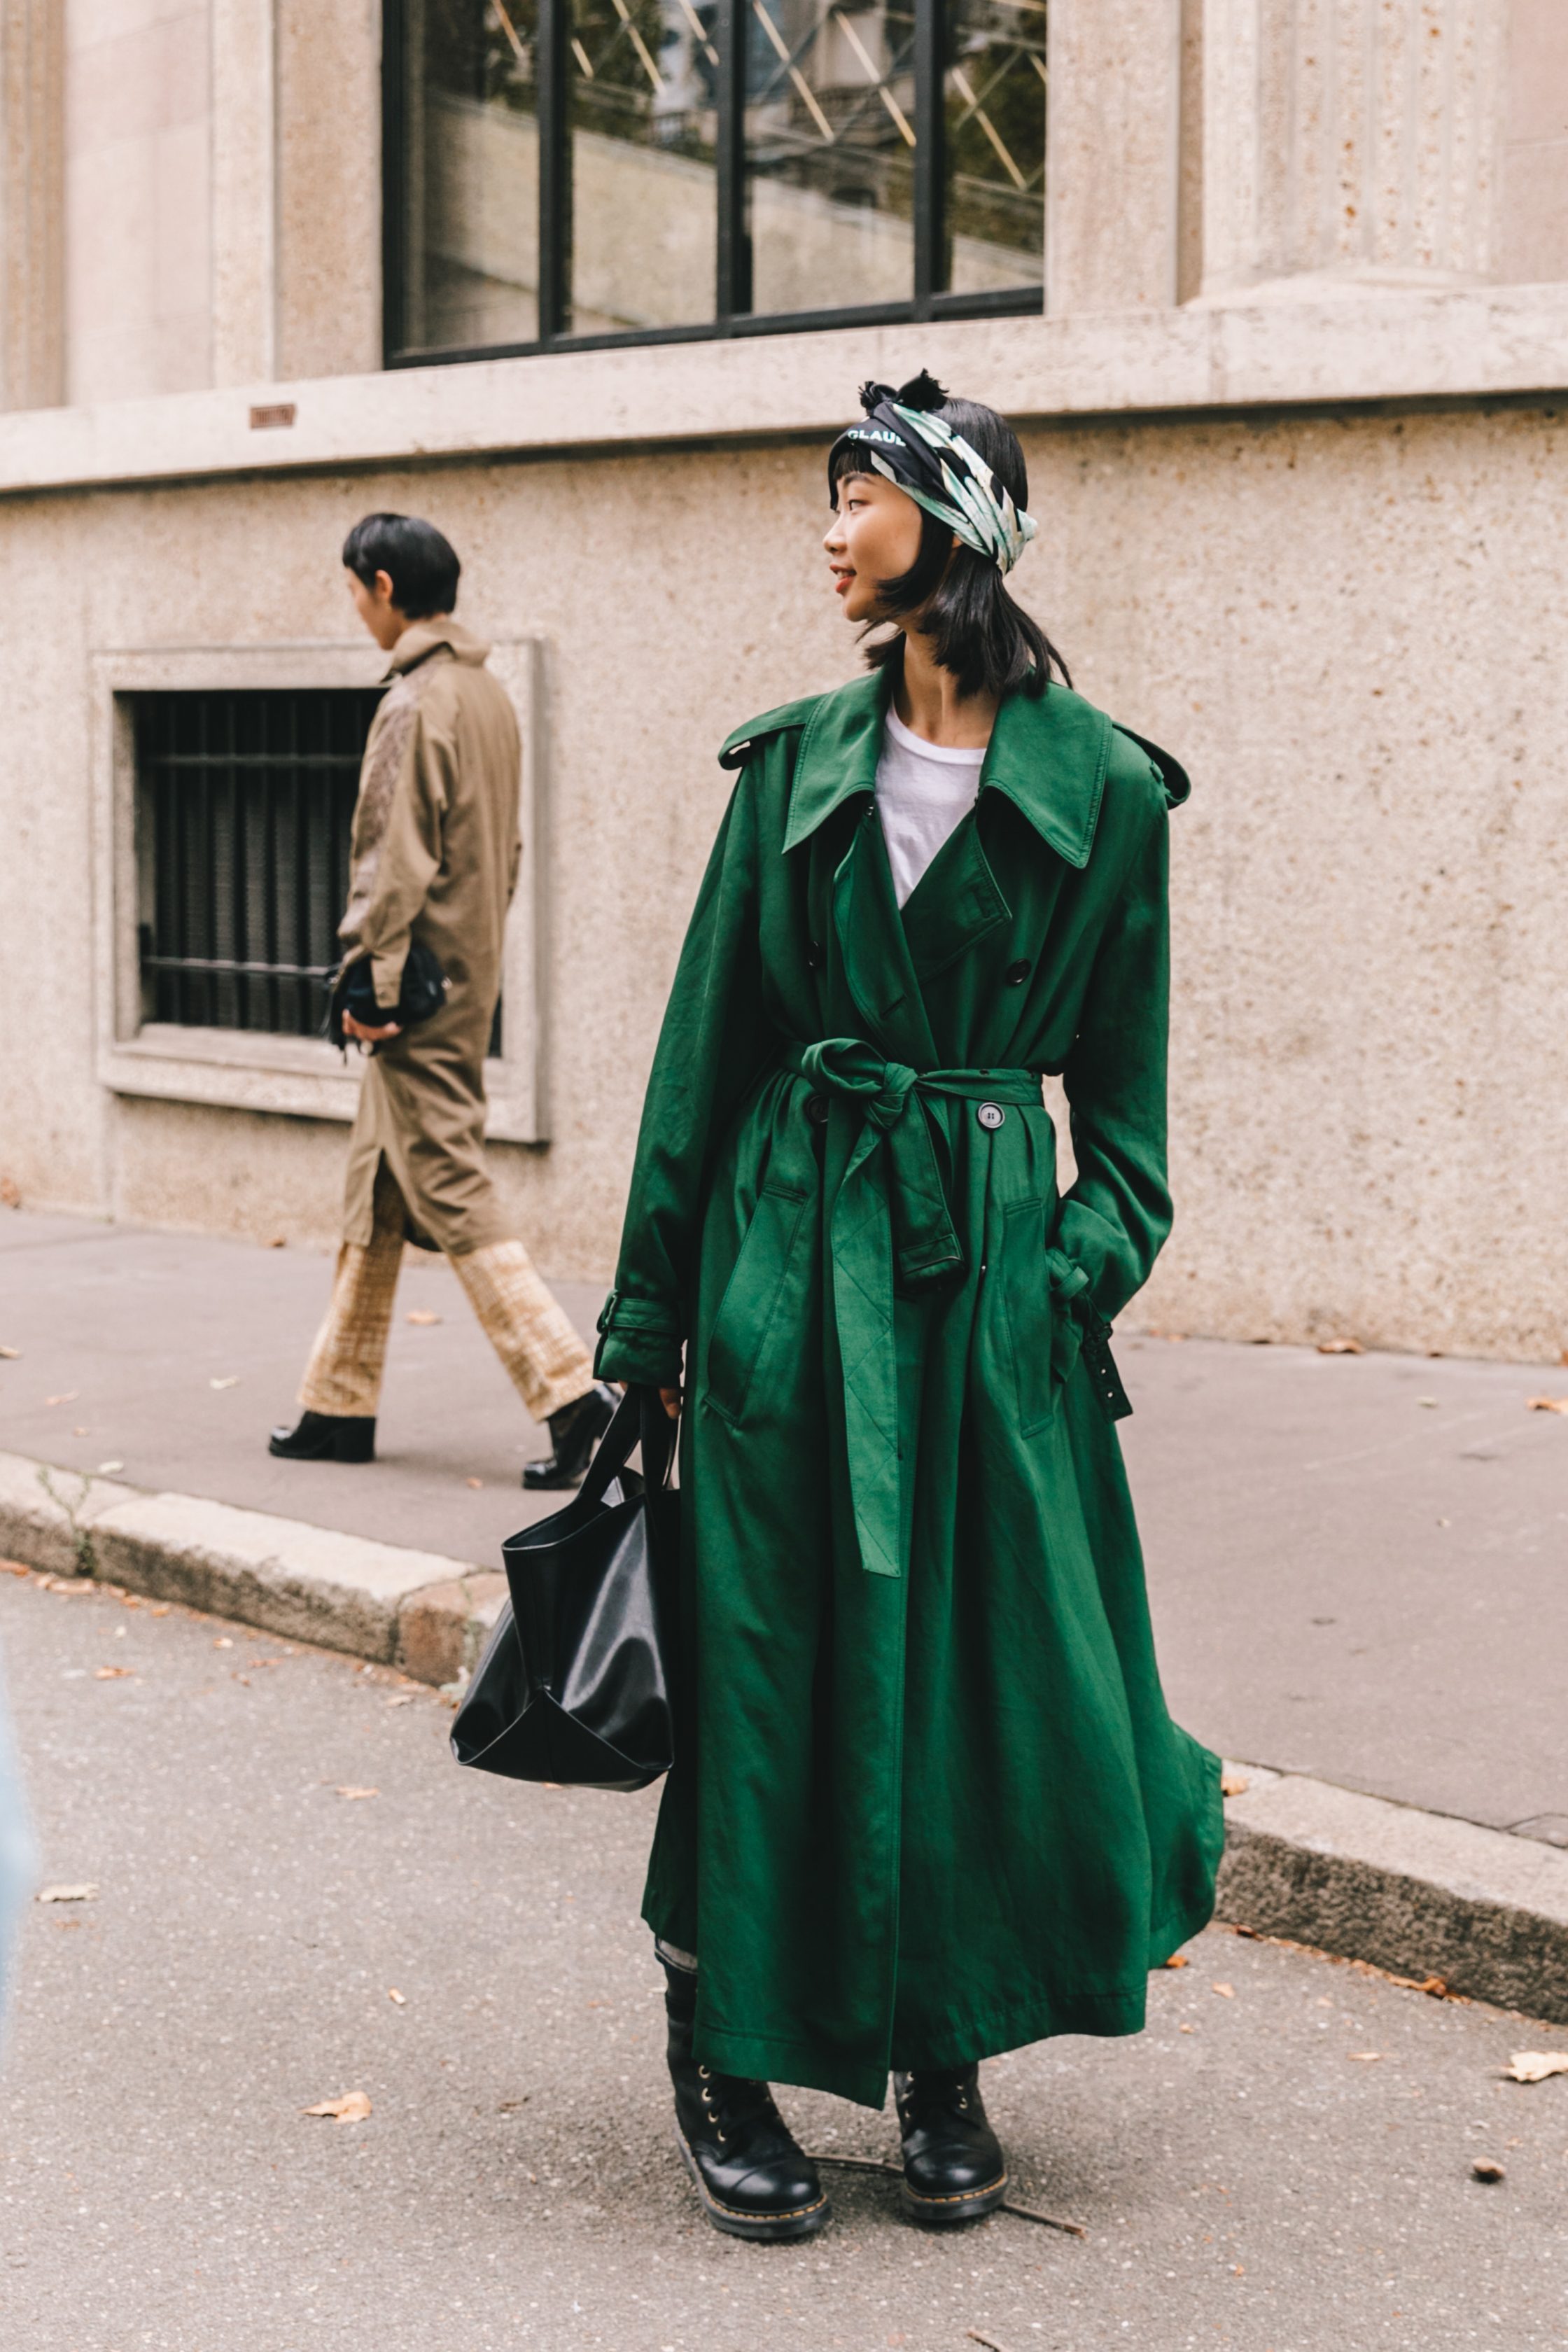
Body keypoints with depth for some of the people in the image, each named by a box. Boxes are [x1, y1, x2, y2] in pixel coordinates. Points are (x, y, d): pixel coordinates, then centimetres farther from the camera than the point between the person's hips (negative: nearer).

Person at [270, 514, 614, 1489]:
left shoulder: (415, 704, -16)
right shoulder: (490, 694, 12)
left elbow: (395, 861, -19)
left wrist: (368, 979, -15)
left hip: (419, 984, -9)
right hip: (470, 974, 10)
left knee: (448, 1188, -8)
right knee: (378, 1189, 15)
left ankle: (569, 1388, -12)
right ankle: (342, 1404, 22)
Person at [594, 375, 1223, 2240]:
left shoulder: (1100, 787, 0)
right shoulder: (798, 763, 5)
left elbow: (1121, 1085, 6)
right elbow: (708, 1039, 7)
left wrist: (1092, 1264, -8)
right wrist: (651, 1309, 5)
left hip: (988, 1265, -1)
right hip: (792, 1249, 1)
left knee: (990, 1658, 3)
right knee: (775, 1658, 3)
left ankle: (944, 2058, 21)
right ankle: (726, 2056, 16)